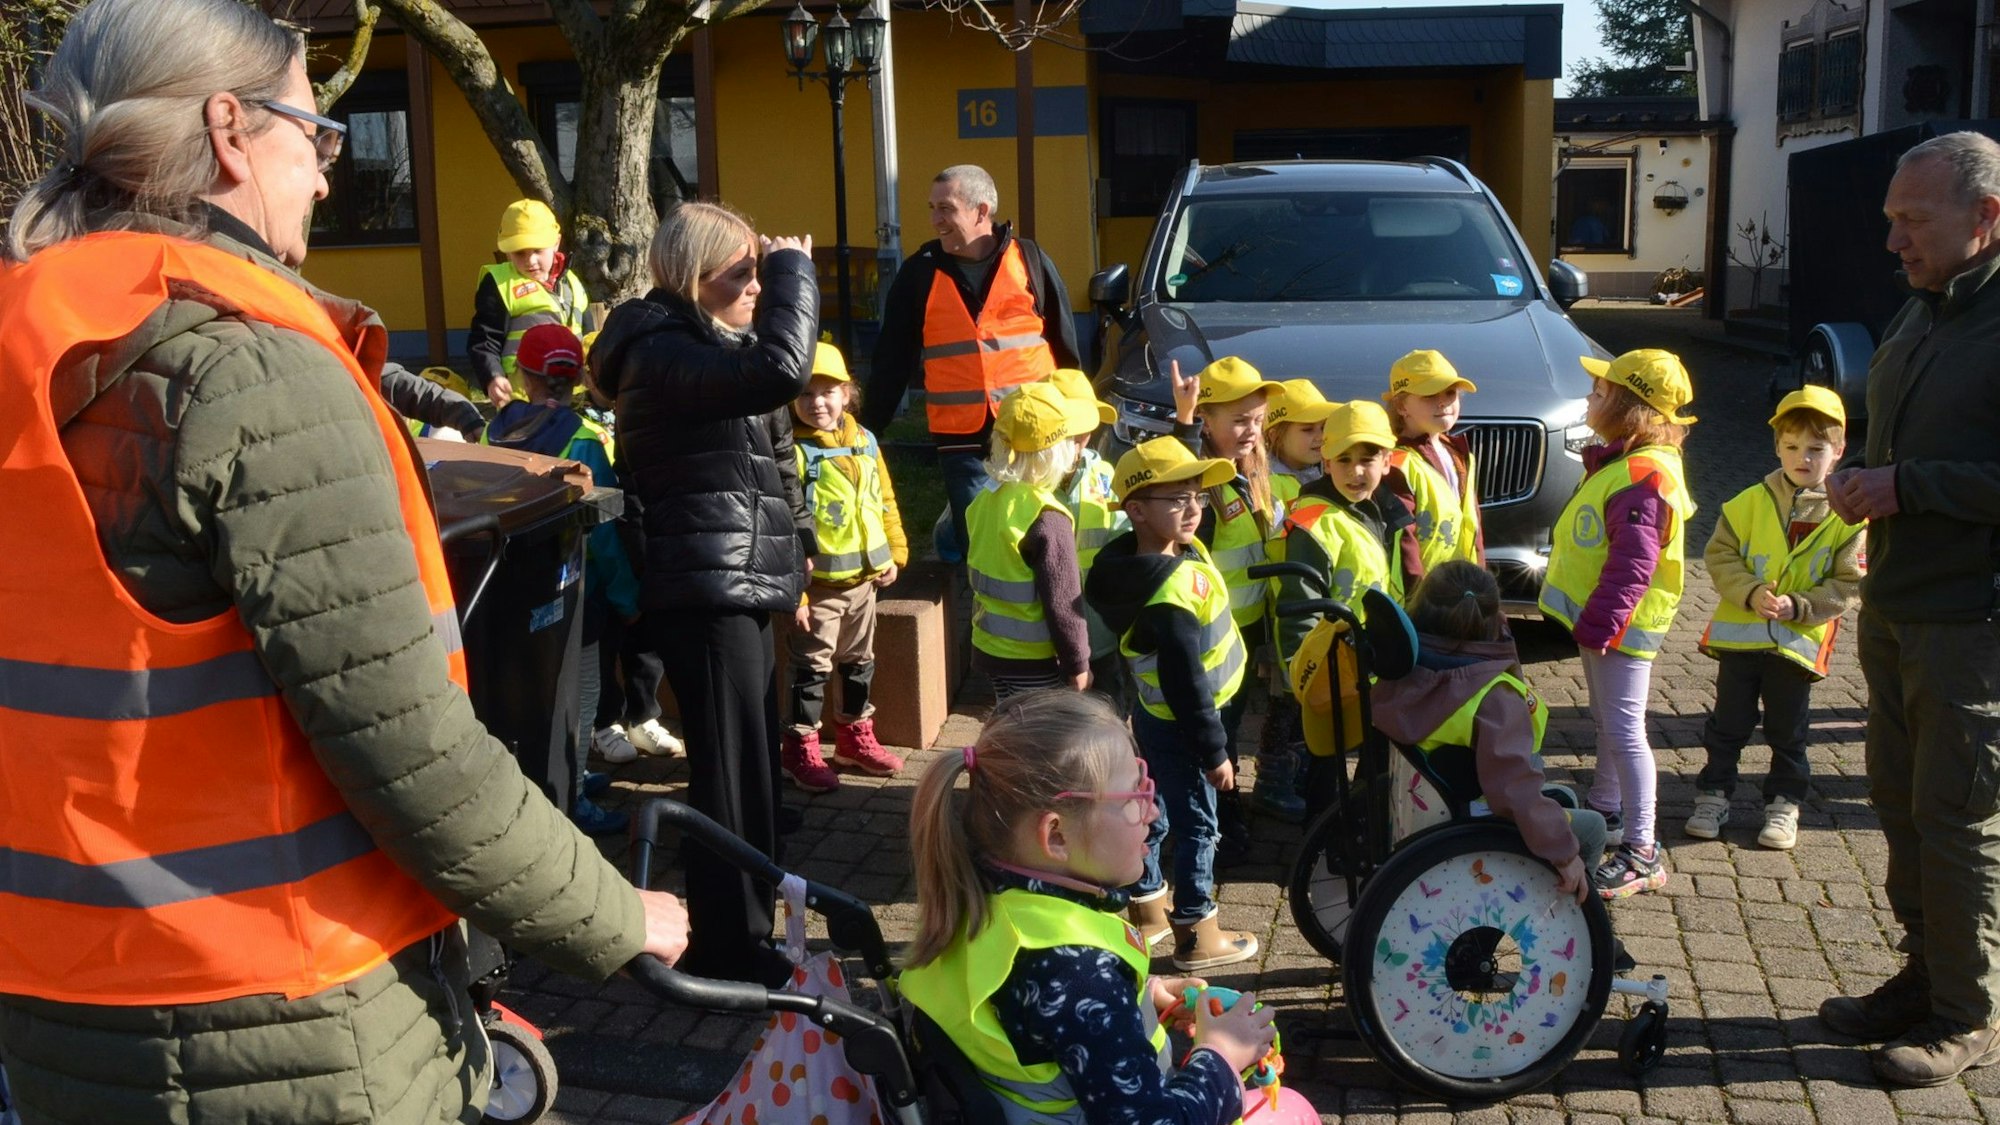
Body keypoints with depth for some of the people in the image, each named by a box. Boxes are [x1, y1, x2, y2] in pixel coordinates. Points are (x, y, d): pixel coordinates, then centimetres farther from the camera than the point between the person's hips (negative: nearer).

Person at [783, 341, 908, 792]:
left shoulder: (864, 442, 4)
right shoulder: (792, 451, -16)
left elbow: (885, 502, 15)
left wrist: (895, 552, 9)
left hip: (864, 578, 6)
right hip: (819, 584, -6)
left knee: (859, 662, 19)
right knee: (813, 666, 2)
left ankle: (855, 736, 35)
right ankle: (801, 749, 14)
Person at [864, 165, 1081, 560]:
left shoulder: (1029, 260, 2)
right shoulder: (919, 273, 5)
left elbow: (1065, 343, 9)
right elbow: (892, 360, 9)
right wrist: (869, 429, 6)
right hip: (961, 439, 0)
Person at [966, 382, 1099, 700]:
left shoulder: (986, 502, 1)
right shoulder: (1047, 519, -24)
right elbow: (1062, 602, -20)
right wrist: (1078, 665, -9)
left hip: (989, 647, 8)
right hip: (1034, 662, -8)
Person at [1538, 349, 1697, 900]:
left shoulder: (1642, 474, -23)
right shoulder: (1617, 462, 14)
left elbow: (1632, 564, -28)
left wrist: (1599, 623, -27)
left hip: (1621, 625, -11)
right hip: (1598, 619, 11)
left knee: (1623, 728, -9)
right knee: (1607, 719, 23)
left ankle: (1641, 852, -5)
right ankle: (1604, 808, 40)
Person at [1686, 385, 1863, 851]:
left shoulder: (1847, 515, -6)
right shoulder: (1751, 502, -2)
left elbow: (1848, 584, -7)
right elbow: (1720, 555, -2)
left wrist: (1797, 606, -18)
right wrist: (1751, 593, -18)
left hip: (1799, 642, -1)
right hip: (1740, 634, 1)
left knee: (1788, 733, 12)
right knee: (1728, 725, 10)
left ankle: (1784, 803, 25)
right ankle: (1713, 795, 22)